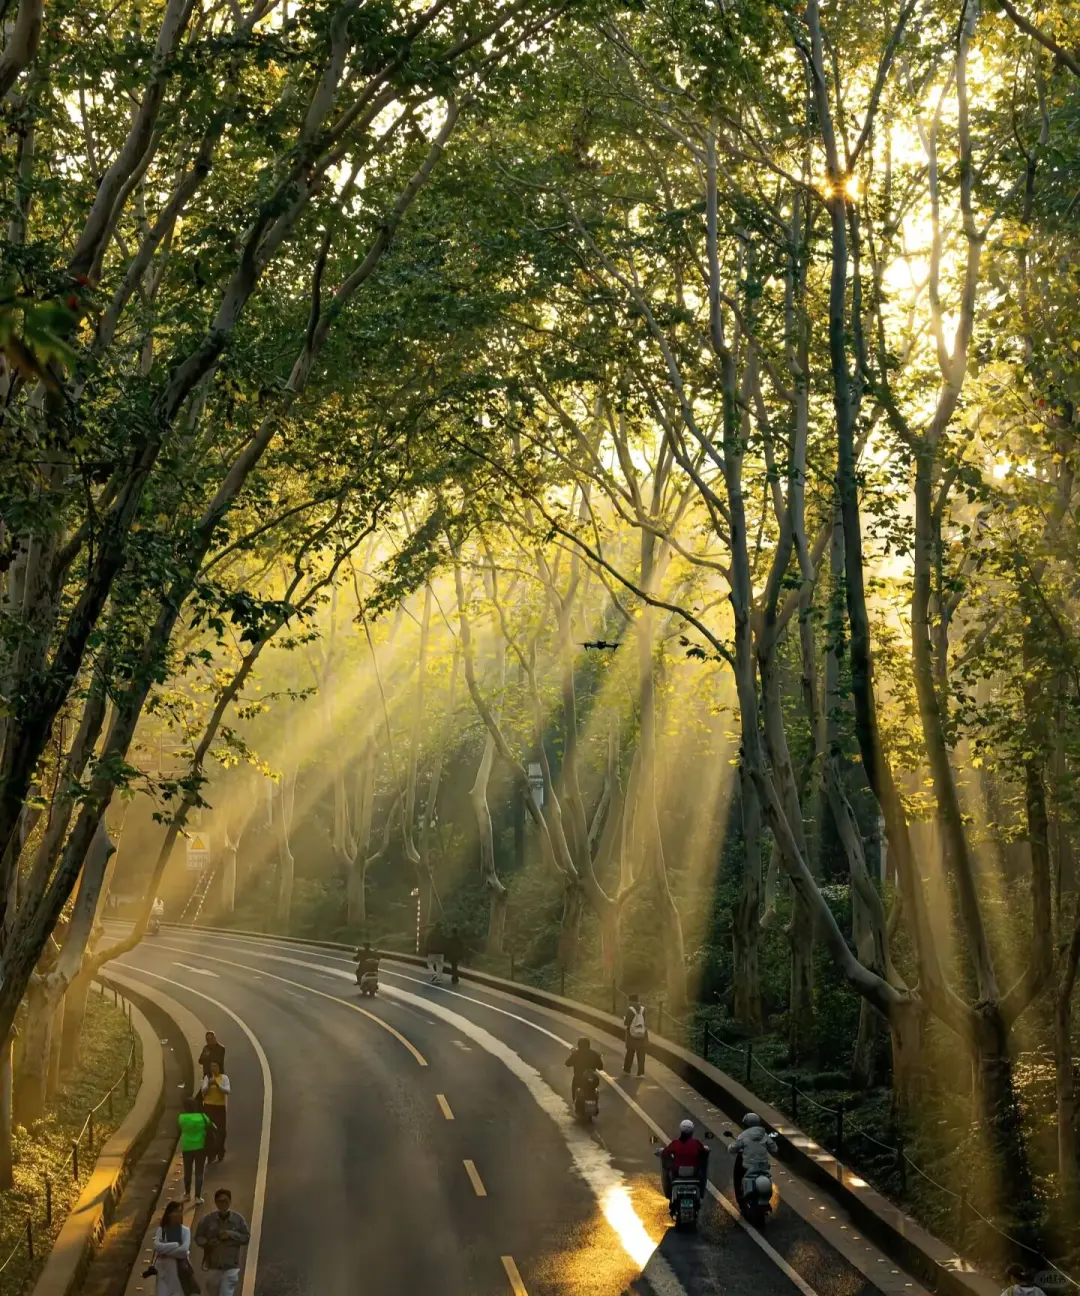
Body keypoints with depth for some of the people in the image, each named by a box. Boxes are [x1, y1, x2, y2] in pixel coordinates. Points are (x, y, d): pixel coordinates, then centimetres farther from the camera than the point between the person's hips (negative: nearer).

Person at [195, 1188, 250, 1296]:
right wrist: (208, 1243, -18)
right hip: (213, 1265, 2)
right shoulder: (207, 1219, -5)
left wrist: (231, 1235, -16)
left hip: (231, 1266, -2)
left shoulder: (238, 1219, -4)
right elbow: (198, 1237, 2)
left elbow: (246, 1237, 0)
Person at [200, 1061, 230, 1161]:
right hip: (209, 1107, 1)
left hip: (220, 1107, -1)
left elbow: (228, 1091, -12)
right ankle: (210, 1154, 5)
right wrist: (209, 1084, -24)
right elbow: (203, 1091, -6)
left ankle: (220, 1154, 15)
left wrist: (217, 1085, -23)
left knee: (221, 1131, 2)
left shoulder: (224, 1077, -2)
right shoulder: (207, 1077, 1)